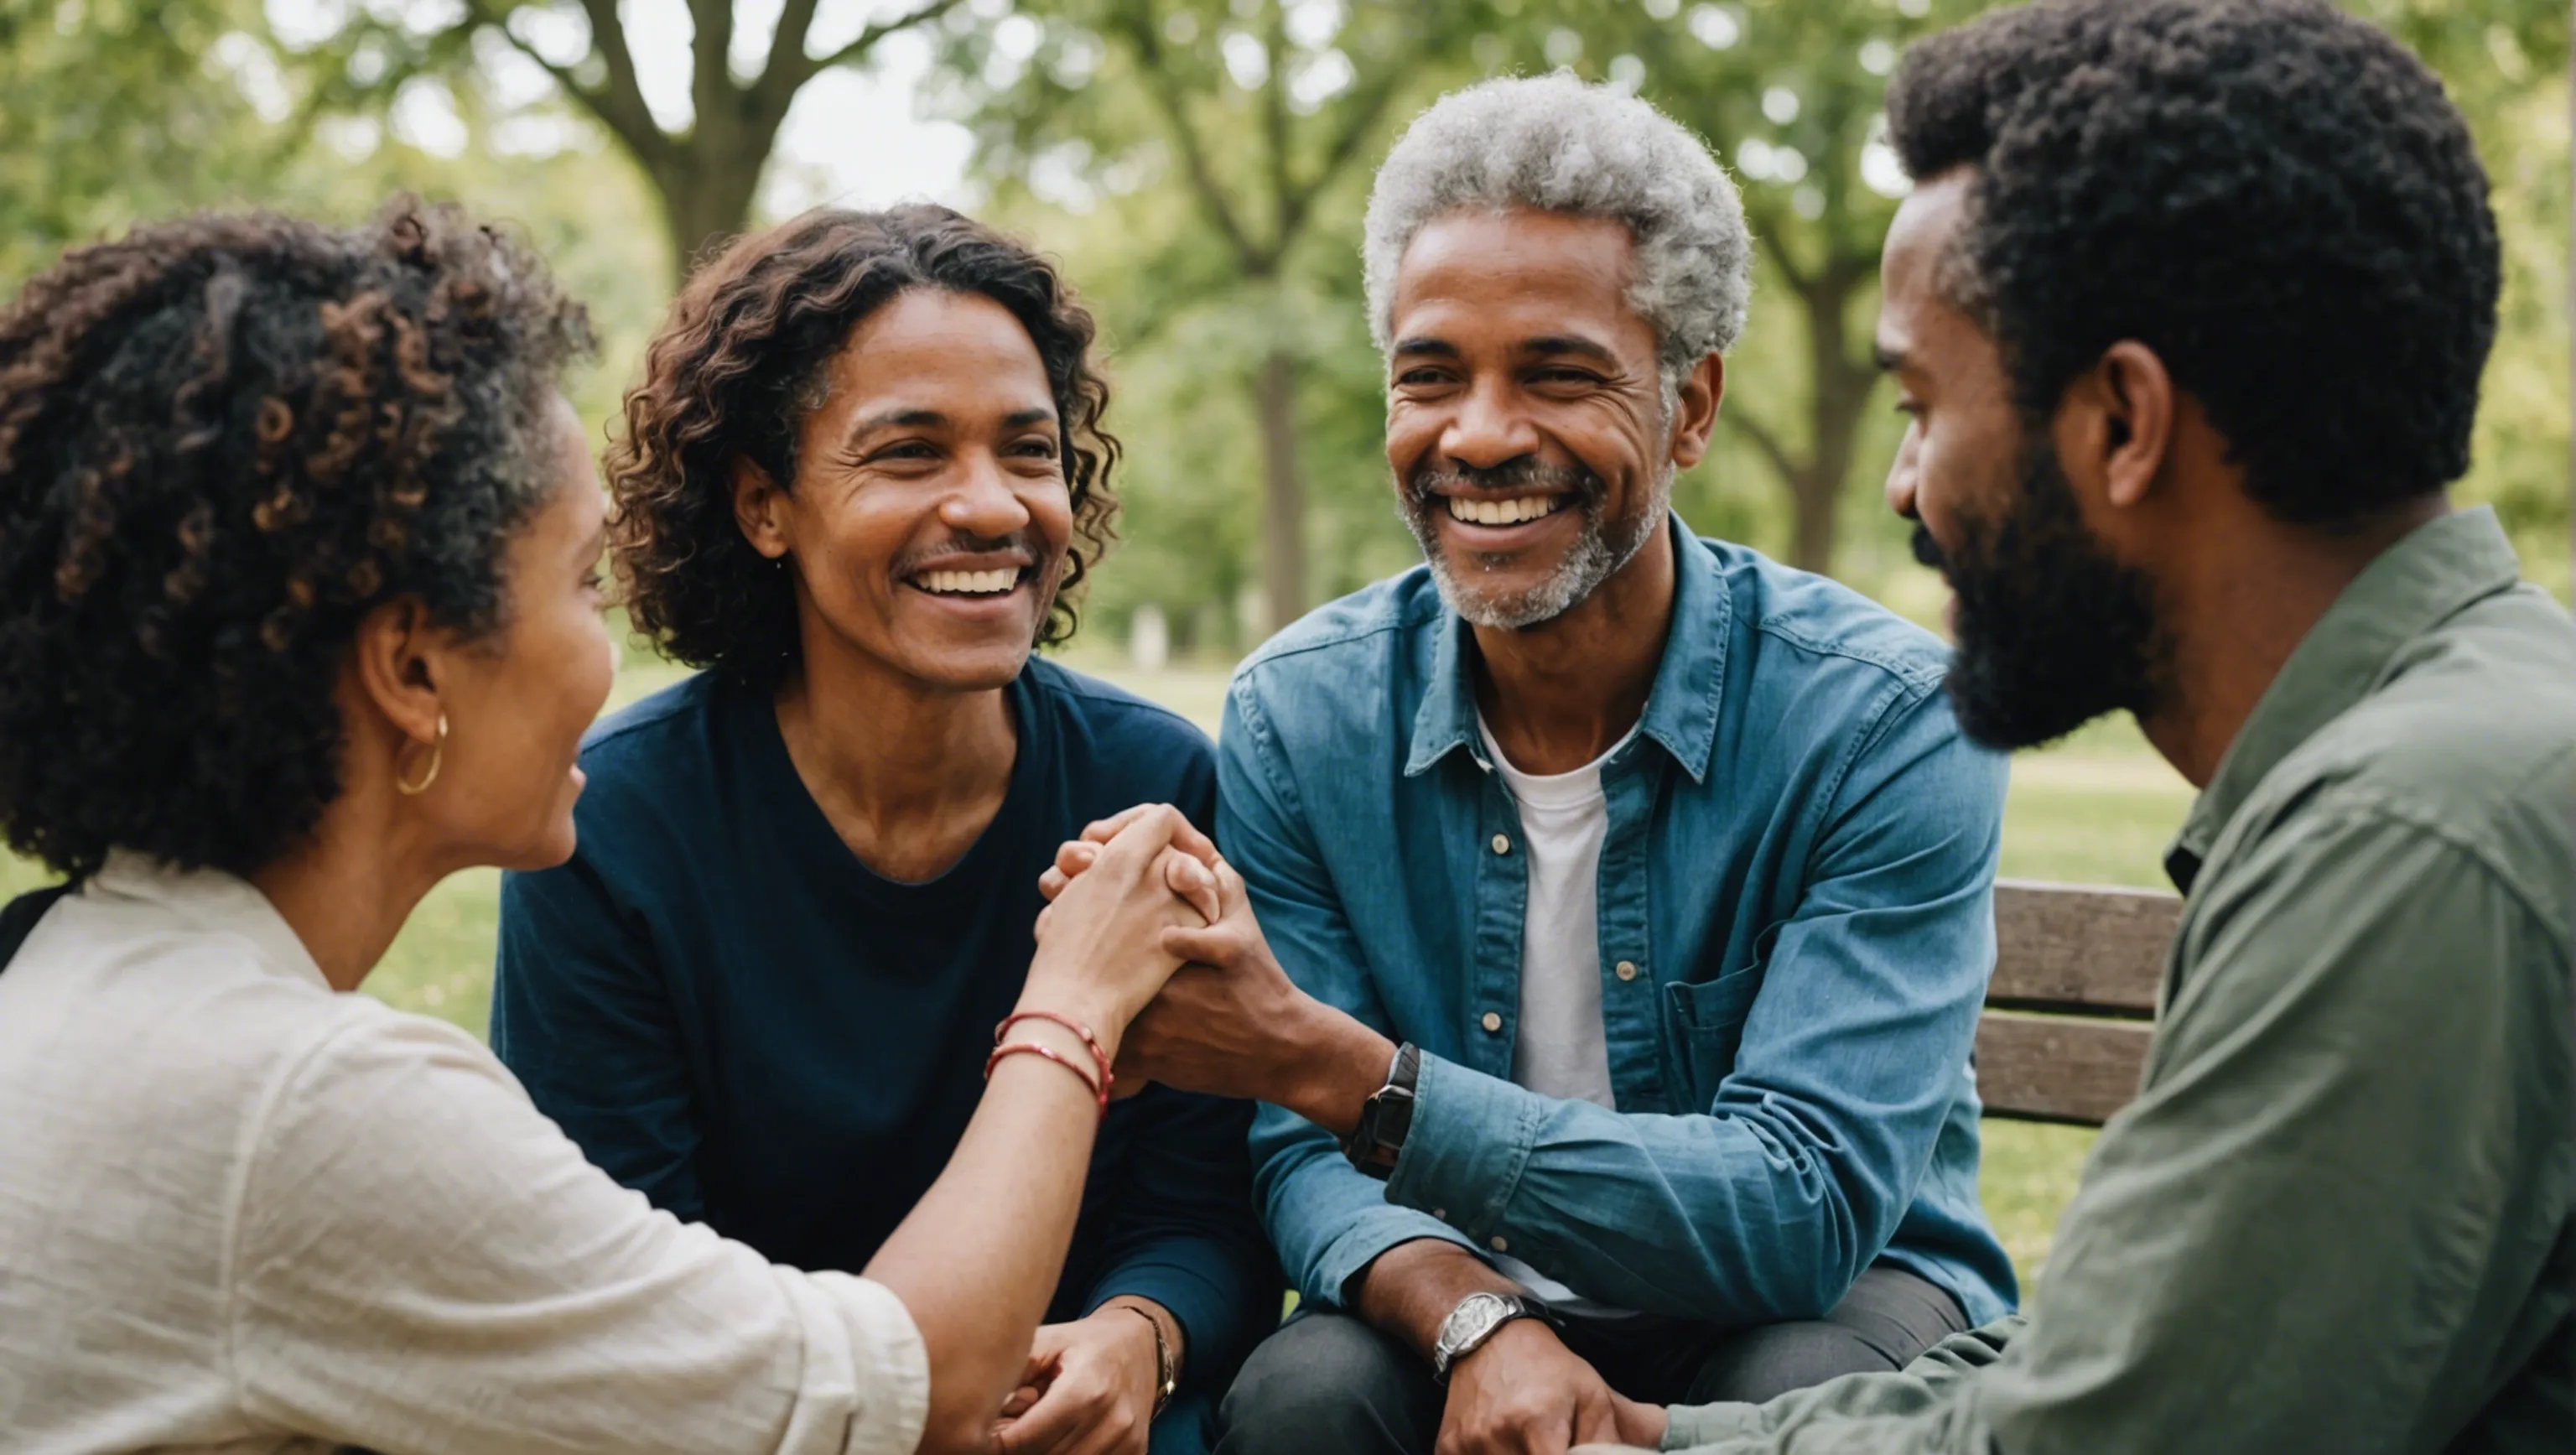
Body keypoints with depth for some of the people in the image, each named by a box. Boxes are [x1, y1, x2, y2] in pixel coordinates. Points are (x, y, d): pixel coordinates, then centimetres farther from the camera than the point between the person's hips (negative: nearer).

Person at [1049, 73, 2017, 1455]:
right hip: (1467, 1309, 1)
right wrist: (1474, 1323, -31)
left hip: (1832, 1298, -1)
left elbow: (1807, 1213, -25)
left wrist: (1332, 1065, -33)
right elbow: (1309, 1161, -7)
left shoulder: (1886, 721, -18)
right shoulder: (1297, 717, -8)